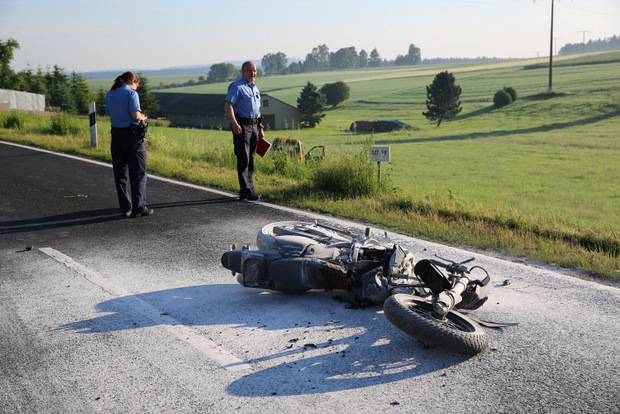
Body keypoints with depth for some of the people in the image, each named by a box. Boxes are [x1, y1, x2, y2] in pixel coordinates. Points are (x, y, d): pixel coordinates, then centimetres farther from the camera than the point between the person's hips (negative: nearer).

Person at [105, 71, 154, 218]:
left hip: (116, 135, 6)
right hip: (132, 135, -6)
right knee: (138, 173, 2)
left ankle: (125, 208, 13)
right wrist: (142, 117, 0)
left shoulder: (110, 94, 10)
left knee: (120, 173, 11)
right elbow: (135, 116, -20)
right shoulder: (131, 93, -10)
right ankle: (139, 207, 3)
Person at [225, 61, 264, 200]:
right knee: (243, 158, -10)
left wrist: (261, 128, 20)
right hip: (241, 126, -8)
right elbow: (228, 106, -18)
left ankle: (249, 188, 16)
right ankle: (245, 191, -11)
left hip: (254, 125, 8)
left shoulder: (255, 88, 19)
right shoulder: (237, 87, -8)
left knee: (251, 159, 9)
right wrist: (235, 124, -31)